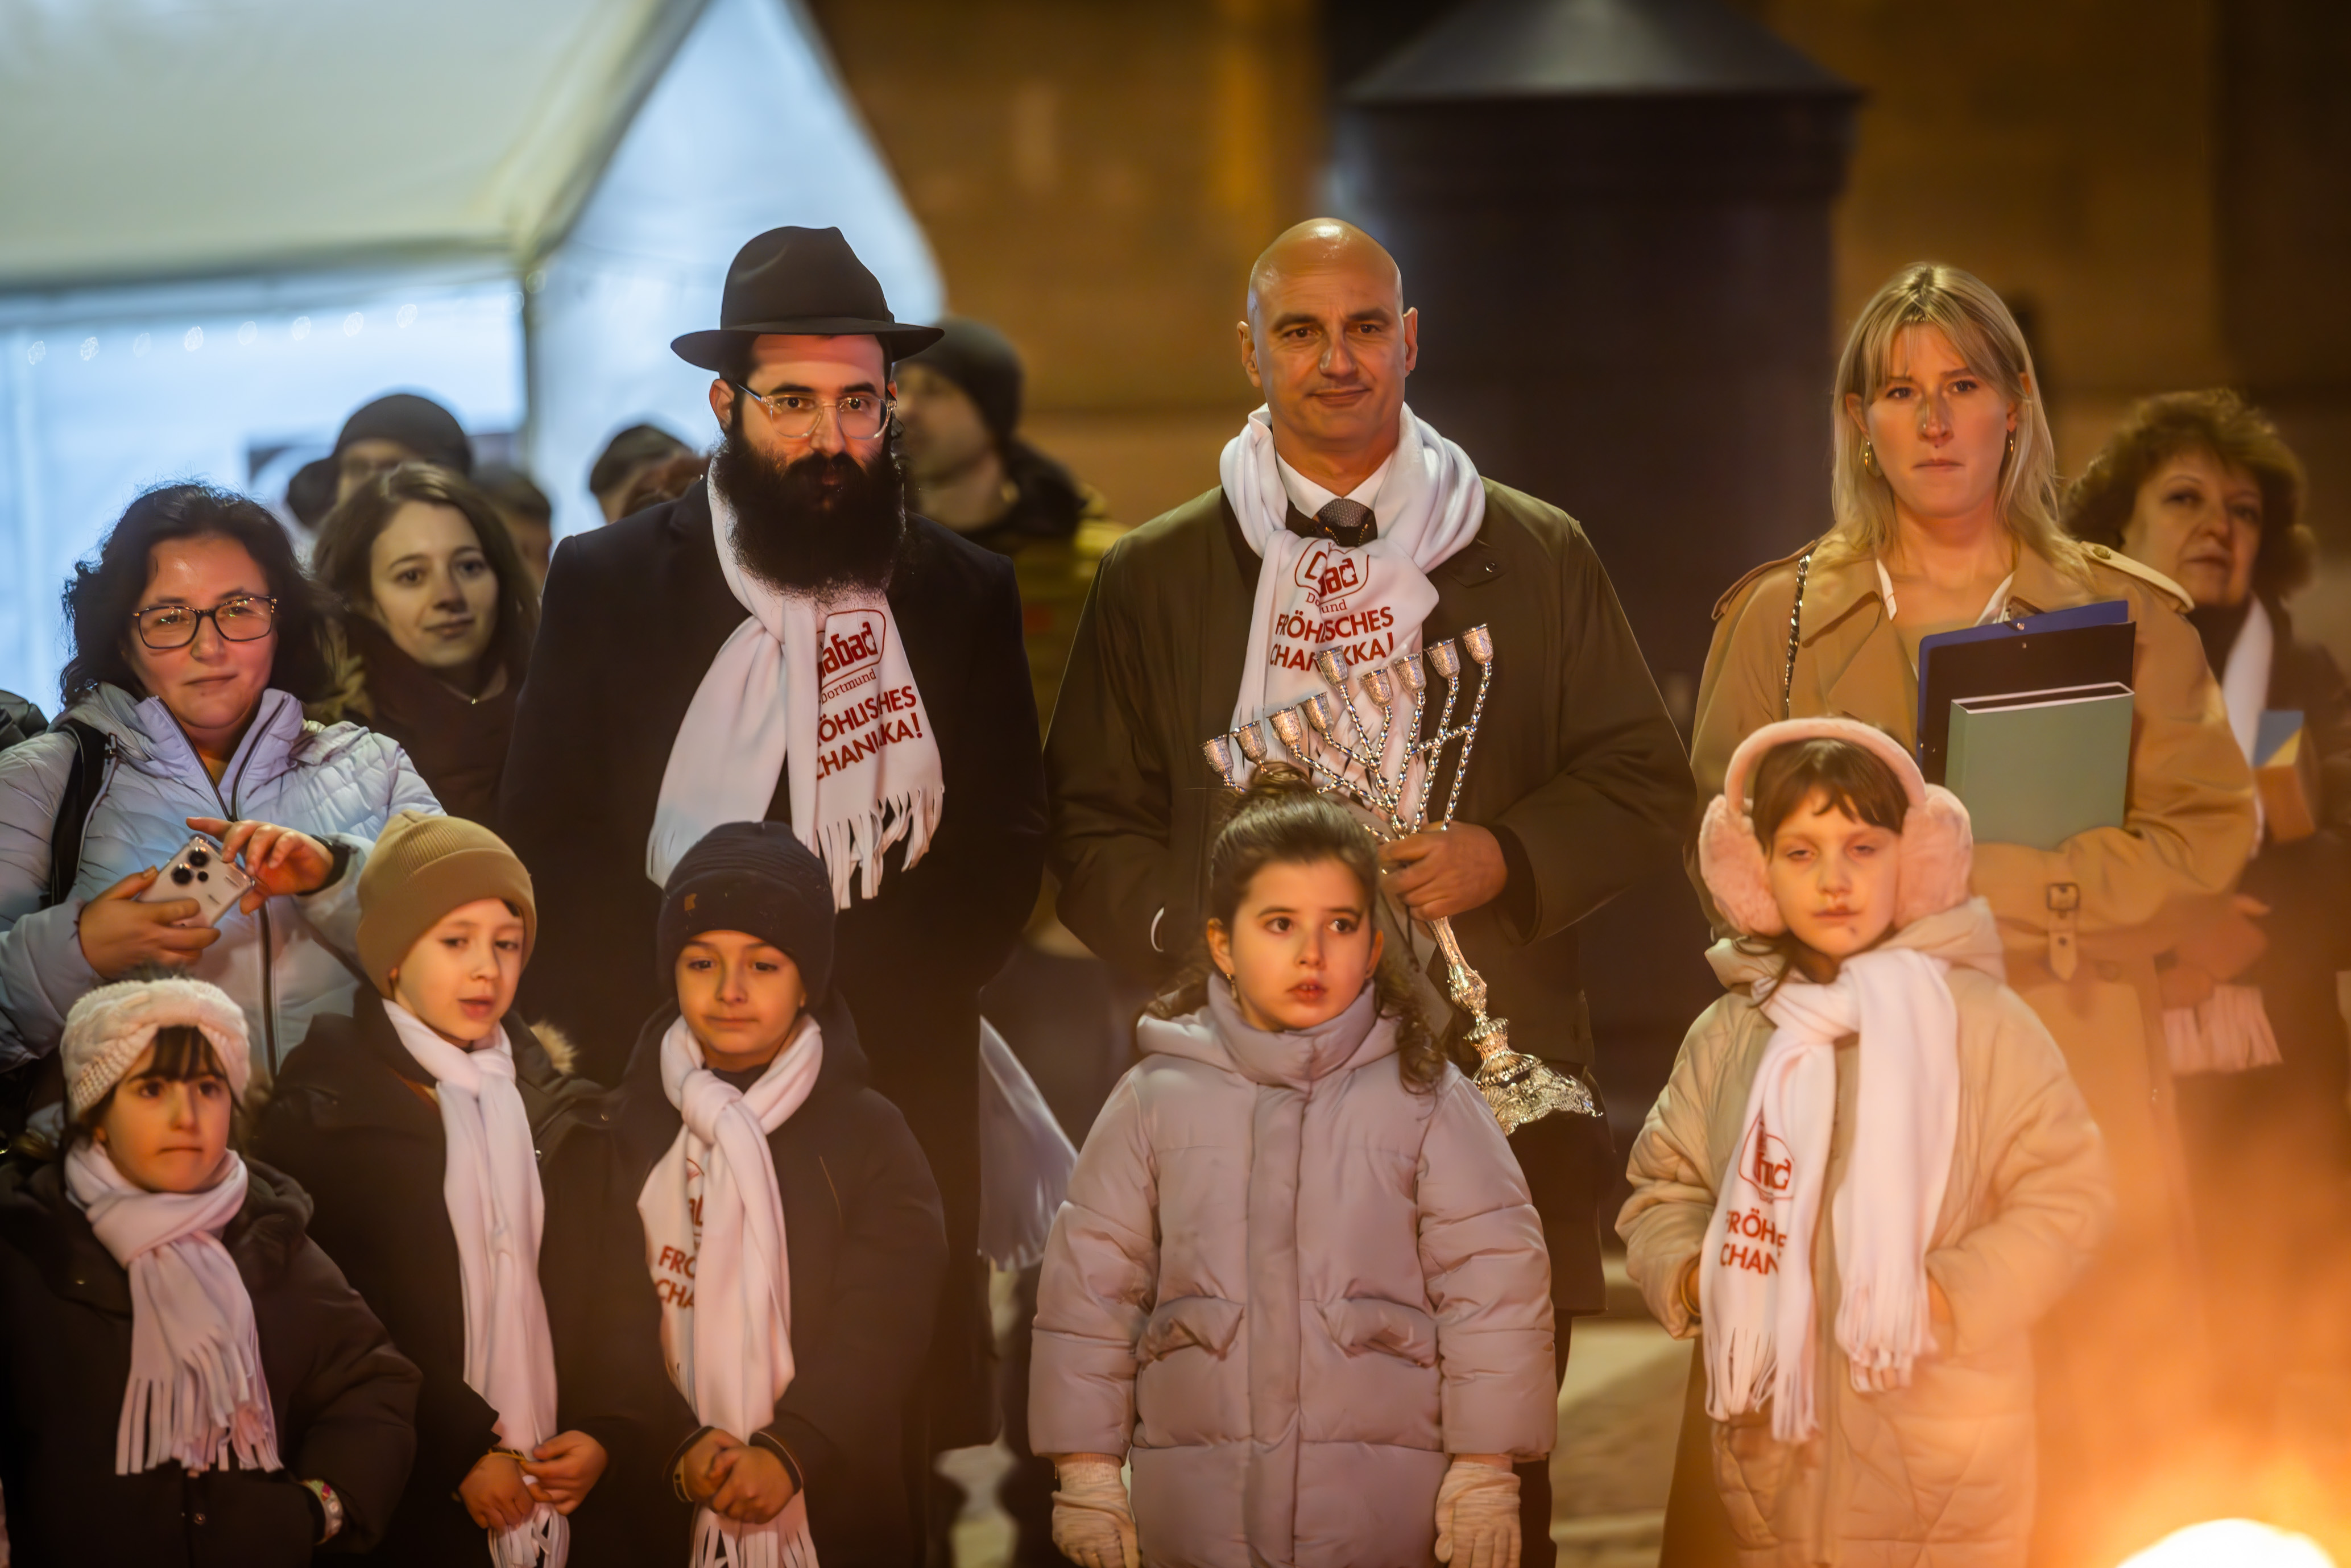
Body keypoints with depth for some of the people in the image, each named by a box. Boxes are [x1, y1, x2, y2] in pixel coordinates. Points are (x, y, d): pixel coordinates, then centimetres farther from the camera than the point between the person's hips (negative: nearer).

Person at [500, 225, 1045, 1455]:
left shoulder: (966, 595, 10)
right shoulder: (606, 582, 7)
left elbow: (1006, 843, 8)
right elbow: (549, 841, 5)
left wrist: (864, 1014, -6)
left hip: (903, 1096, 1)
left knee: (919, 1435, -3)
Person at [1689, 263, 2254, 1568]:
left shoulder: (2127, 614, 10)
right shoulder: (1780, 616, 12)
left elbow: (2208, 831, 3)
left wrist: (2004, 887, -10)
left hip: (2067, 1080, 0)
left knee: (2090, 1446, -5)